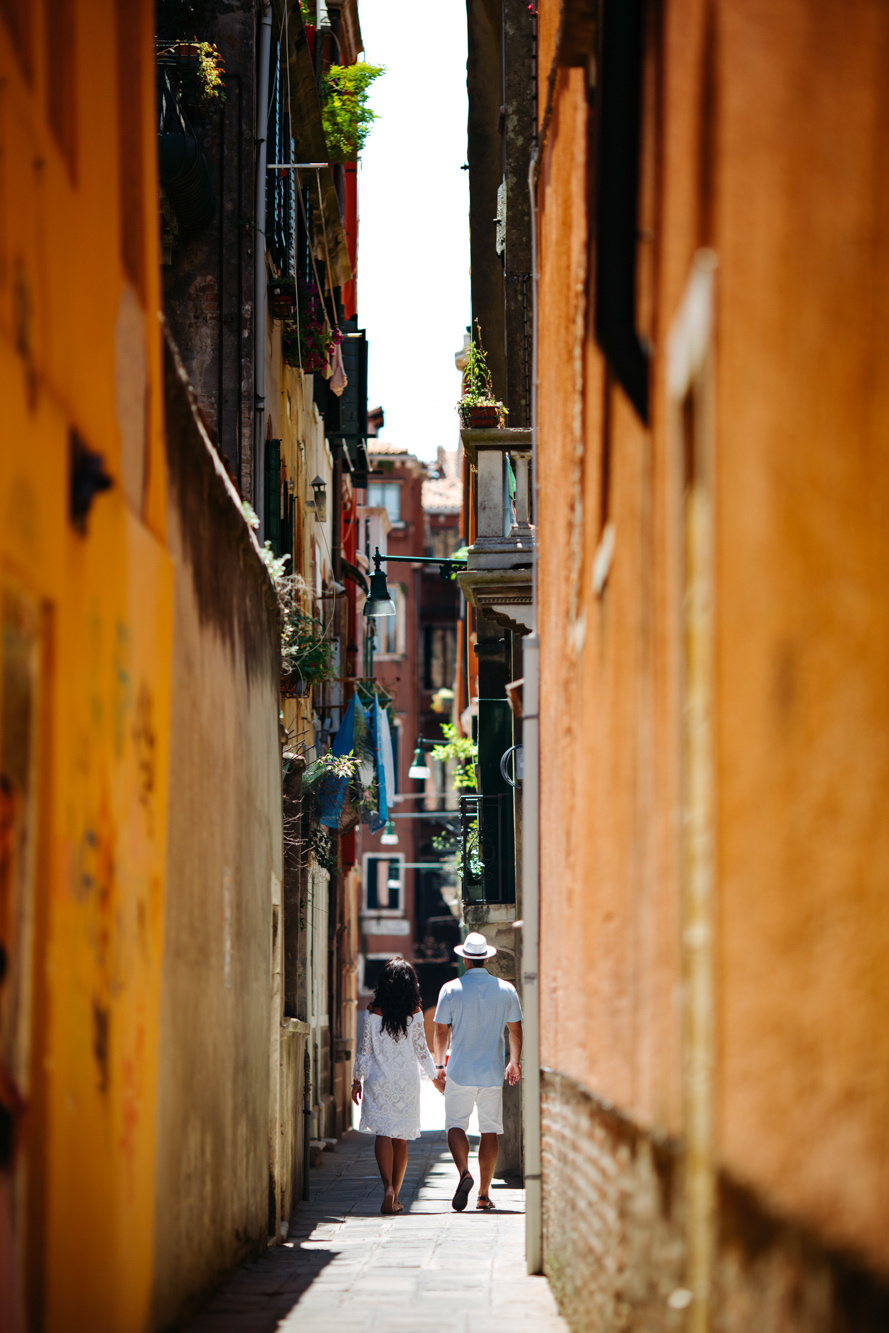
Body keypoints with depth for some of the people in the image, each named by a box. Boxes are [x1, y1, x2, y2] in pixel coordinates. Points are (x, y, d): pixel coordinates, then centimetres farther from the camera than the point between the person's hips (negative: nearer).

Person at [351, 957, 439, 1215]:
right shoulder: (415, 1012, -6)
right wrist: (433, 1076, 14)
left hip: (378, 1081, 0)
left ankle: (388, 1186, -25)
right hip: (407, 1082, 1)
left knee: (383, 1134, -3)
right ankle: (395, 1198, 13)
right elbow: (421, 1050, -1)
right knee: (401, 1139, 9)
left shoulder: (372, 1010, -5)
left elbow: (365, 1049, 0)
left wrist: (357, 1080, 11)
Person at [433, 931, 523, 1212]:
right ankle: (483, 1195, 8)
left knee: (456, 1125, 4)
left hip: (459, 1072, -2)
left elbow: (441, 1031, -2)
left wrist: (439, 1064, 9)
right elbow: (515, 1029, 9)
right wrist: (514, 1063, 22)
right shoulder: (505, 989, 2)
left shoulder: (451, 990, -4)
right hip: (492, 1072, 2)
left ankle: (464, 1171, -23)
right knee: (490, 1130, 7)